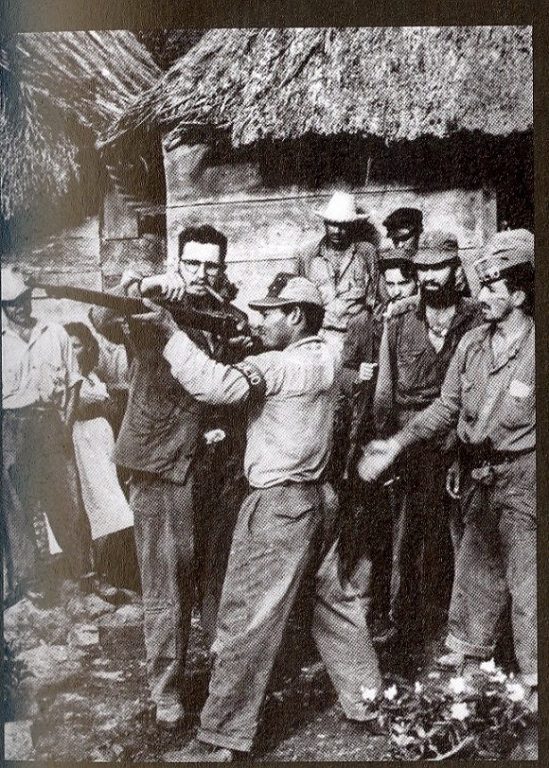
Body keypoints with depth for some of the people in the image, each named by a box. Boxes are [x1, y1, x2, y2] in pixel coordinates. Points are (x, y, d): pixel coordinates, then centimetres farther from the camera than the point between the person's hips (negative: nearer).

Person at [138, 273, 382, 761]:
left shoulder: (281, 365, -17)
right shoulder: (326, 359, 9)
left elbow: (215, 384, -28)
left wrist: (171, 330, -20)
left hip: (278, 505, -9)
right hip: (318, 498, 9)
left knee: (246, 621, 0)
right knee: (335, 602, 20)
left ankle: (222, 738, 10)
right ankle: (369, 700, 33)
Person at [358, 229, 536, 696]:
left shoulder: (535, 348, -14)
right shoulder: (472, 343, 4)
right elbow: (447, 407, 8)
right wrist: (396, 444, 2)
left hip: (523, 479, -6)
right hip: (480, 476, 6)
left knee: (526, 583, 2)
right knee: (474, 570, 19)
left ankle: (534, 677, 18)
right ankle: (466, 653, 36)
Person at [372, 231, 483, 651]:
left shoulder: (477, 323, 1)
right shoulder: (399, 327, 8)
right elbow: (384, 395, 8)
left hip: (458, 448, -2)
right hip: (410, 451, 2)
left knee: (452, 535, 3)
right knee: (406, 537, 5)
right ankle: (403, 624, 18)